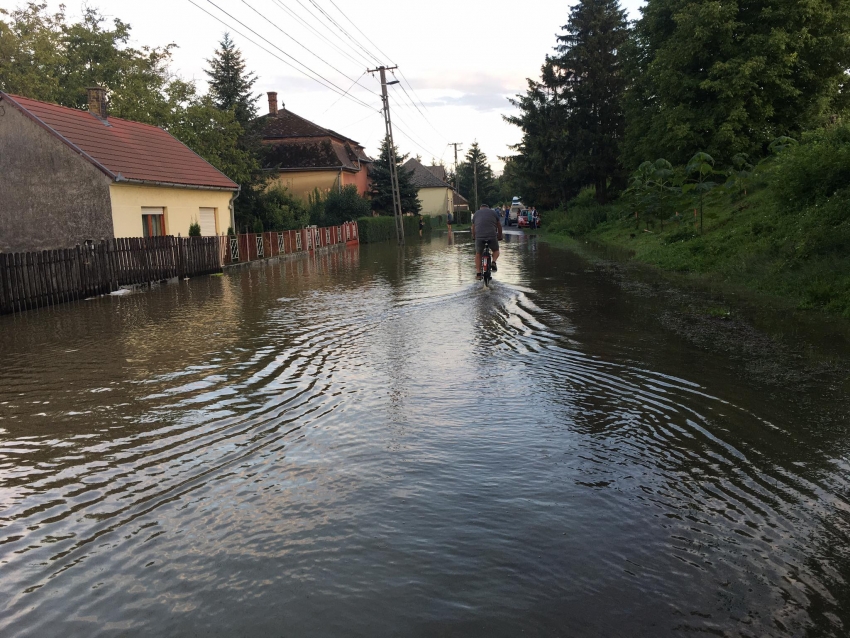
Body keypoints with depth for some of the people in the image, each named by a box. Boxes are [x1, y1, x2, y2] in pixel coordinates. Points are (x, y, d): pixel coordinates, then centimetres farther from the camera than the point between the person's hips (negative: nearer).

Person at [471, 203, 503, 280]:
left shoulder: (476, 213, 20)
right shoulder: (493, 212, 17)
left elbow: (473, 227, 24)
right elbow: (499, 226, 22)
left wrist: (474, 237, 38)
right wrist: (500, 236, 35)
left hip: (479, 236, 1)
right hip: (492, 236, -1)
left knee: (478, 254, 20)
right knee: (496, 250, 25)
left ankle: (478, 273, 14)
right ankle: (494, 262, -3)